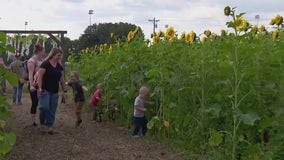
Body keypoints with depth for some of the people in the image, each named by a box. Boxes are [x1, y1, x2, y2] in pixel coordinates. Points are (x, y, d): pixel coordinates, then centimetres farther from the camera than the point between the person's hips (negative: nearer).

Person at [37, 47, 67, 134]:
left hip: (54, 92, 6)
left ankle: (49, 126, 11)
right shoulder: (45, 64, -9)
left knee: (52, 110, 4)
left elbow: (62, 79, 16)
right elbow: (39, 76, -13)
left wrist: (65, 90, 12)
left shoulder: (59, 66, 12)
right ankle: (42, 124, 6)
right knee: (44, 107, -14)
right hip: (45, 90, -6)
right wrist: (40, 88, -20)